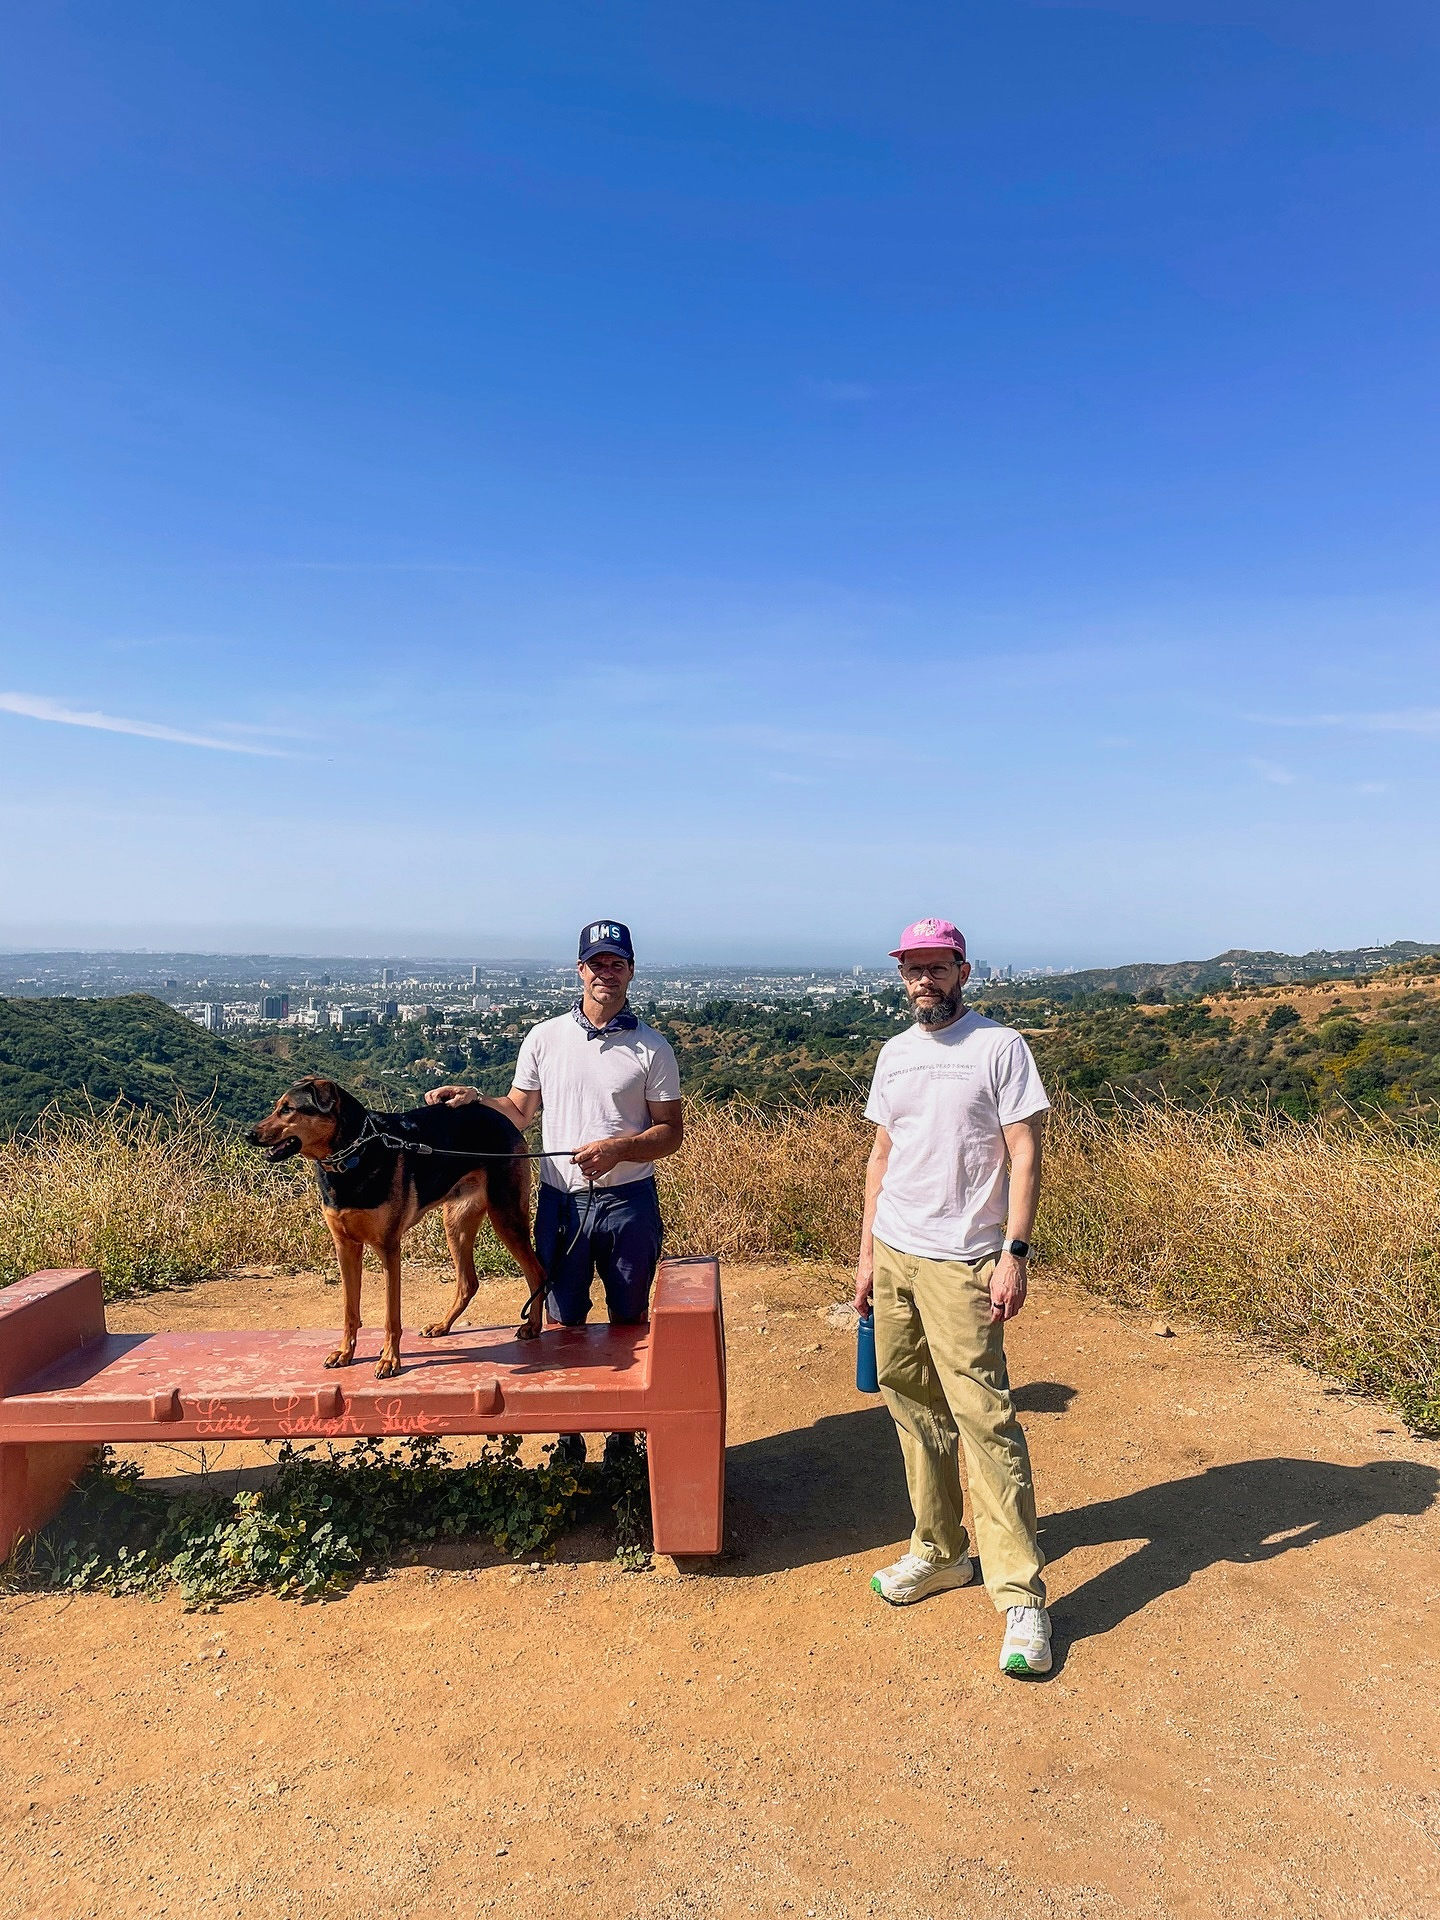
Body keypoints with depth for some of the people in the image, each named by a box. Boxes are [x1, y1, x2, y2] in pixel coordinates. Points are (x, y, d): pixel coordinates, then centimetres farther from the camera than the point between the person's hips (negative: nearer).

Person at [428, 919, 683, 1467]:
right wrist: (473, 1099, -6)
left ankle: (624, 1430, 26)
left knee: (629, 1321, 11)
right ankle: (569, 1432, 26)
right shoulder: (544, 1038, 2)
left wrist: (618, 1148, -17)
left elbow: (671, 1132, -1)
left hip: (629, 1202, -1)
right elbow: (520, 1111, 11)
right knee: (563, 1321, 11)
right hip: (561, 1201, 1)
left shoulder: (651, 1047, -3)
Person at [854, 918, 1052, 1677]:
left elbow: (1023, 1154, -9)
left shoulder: (999, 1046, -7)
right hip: (894, 1254, 6)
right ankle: (939, 1553, 29)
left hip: (960, 1263, -6)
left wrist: (1014, 1253, -16)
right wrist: (867, 1253, 14)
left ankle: (1020, 1594, 4)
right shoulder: (894, 1053, 11)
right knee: (914, 1409, 13)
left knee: (984, 1420, -7)